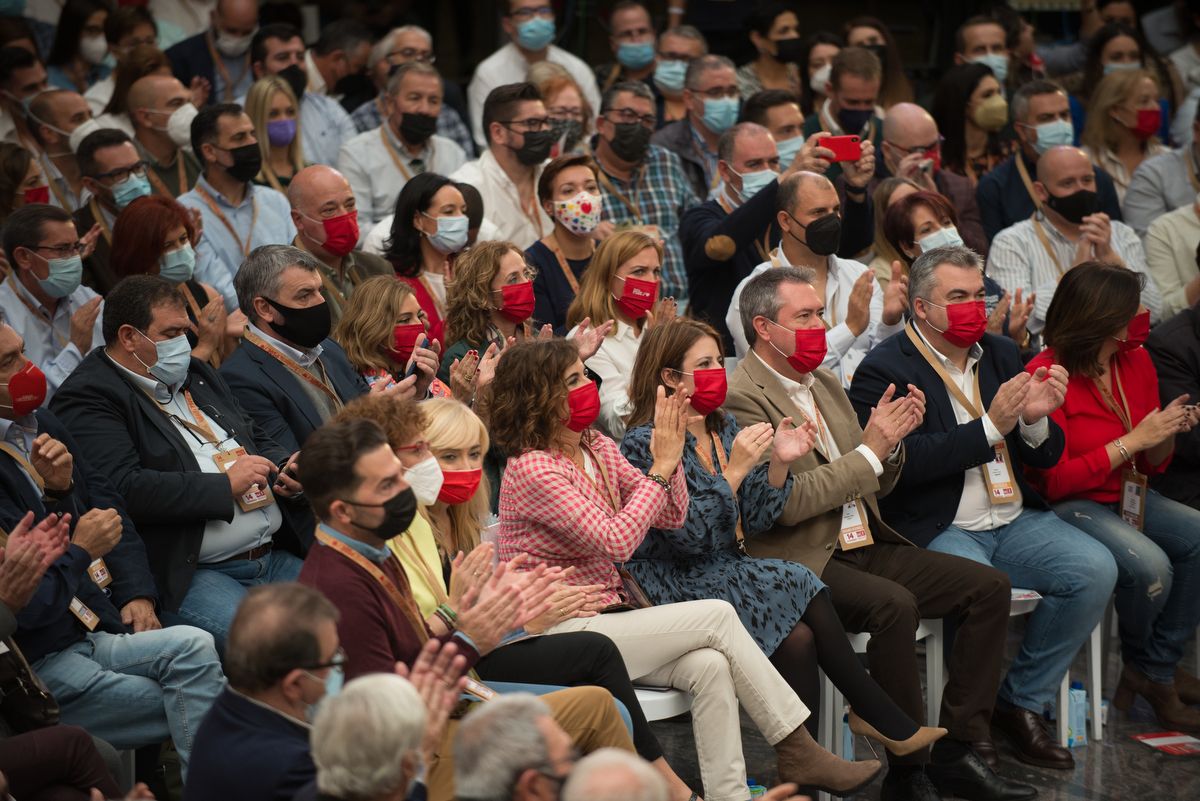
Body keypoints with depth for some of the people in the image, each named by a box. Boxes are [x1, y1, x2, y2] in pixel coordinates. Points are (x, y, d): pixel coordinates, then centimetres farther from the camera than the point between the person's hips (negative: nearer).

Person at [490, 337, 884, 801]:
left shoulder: (599, 449, 10)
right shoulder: (532, 470, -16)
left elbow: (670, 516, 11)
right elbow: (616, 540, -23)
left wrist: (670, 456, -5)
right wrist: (662, 466, -16)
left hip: (609, 612, 7)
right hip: (560, 634, -7)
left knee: (710, 666, -21)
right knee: (718, 616, -17)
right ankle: (797, 752, -8)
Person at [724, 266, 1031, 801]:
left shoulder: (826, 384, 18)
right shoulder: (741, 399, -10)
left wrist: (892, 440, 0)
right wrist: (869, 450, -16)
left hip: (863, 546, 9)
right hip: (801, 561, -9)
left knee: (988, 586, -6)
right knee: (894, 604, -34)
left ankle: (958, 752, -7)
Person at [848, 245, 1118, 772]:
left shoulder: (1001, 353, 15)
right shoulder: (883, 371, -6)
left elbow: (1045, 458, 16)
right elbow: (906, 461, -20)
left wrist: (1036, 419, -7)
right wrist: (991, 426, -19)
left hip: (1014, 521, 7)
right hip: (936, 530, -7)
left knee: (1095, 569, -17)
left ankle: (1022, 703, -2)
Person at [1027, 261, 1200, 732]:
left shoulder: (1136, 362, 6)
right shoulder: (1047, 375, -15)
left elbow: (1151, 465, 16)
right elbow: (1055, 481, -18)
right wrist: (1134, 440, -18)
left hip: (1128, 498, 7)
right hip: (1069, 505, -7)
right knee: (1149, 565, -30)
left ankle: (1157, 668, -6)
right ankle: (1147, 669, 1)